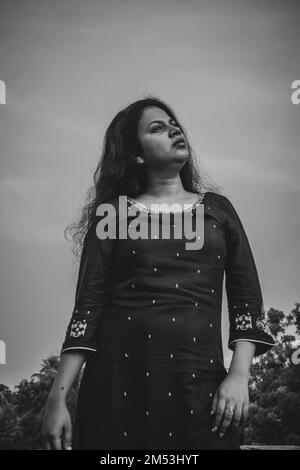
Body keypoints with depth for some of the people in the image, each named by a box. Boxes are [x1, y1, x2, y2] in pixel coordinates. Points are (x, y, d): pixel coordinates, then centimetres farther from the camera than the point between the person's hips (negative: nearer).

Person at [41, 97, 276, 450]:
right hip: (120, 376, -1)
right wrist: (57, 397, -8)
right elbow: (88, 307, -1)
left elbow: (247, 299, 6)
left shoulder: (217, 208, 11)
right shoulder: (112, 214, 5)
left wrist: (239, 375, -7)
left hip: (201, 378, 2)